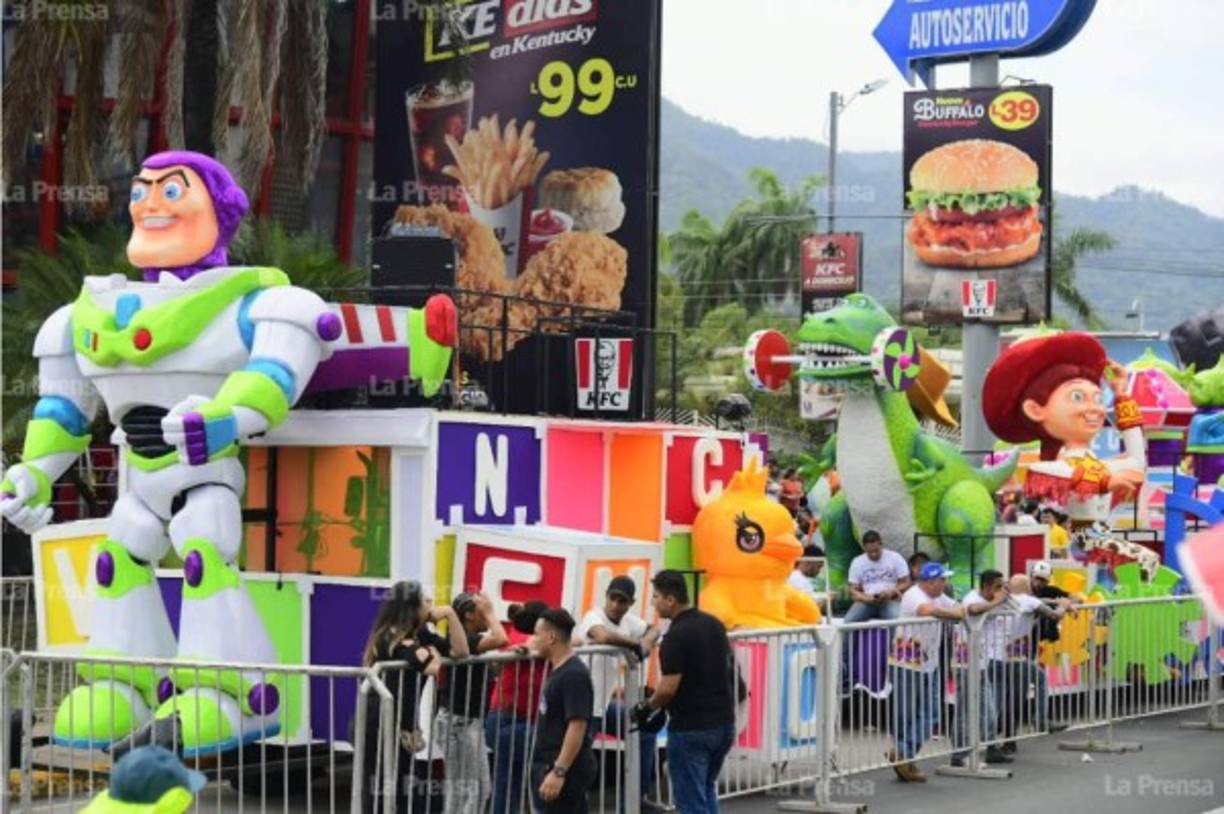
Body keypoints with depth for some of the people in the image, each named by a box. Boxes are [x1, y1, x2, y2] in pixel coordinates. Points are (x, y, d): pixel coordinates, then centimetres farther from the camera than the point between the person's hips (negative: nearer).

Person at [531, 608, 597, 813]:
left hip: (565, 768, -10)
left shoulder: (574, 675, -16)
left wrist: (558, 772, -25)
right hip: (551, 765, 10)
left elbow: (577, 727, -23)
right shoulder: (558, 671, 13)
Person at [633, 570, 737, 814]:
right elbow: (729, 665, 19)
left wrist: (647, 708, -5)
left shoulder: (676, 636, -18)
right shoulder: (714, 624, 8)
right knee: (706, 789, 23)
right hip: (724, 722, 8)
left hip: (691, 729, -8)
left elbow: (668, 689, -22)